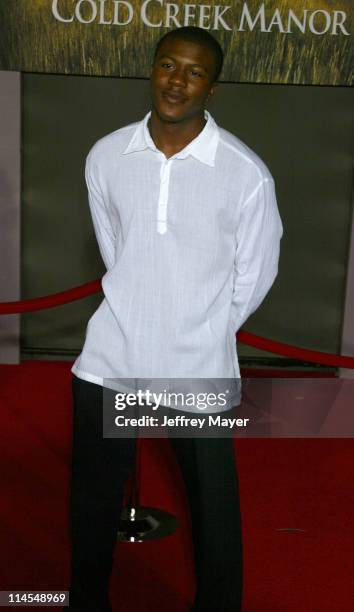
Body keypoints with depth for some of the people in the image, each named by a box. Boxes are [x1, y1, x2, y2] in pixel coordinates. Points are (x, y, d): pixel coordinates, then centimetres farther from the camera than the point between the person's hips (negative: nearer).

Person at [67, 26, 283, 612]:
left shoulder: (247, 174, -14)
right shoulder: (105, 156, -4)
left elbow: (254, 276, -2)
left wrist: (206, 334, 6)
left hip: (198, 364, -3)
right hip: (111, 351, 3)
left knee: (213, 503, 14)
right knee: (92, 494, 18)